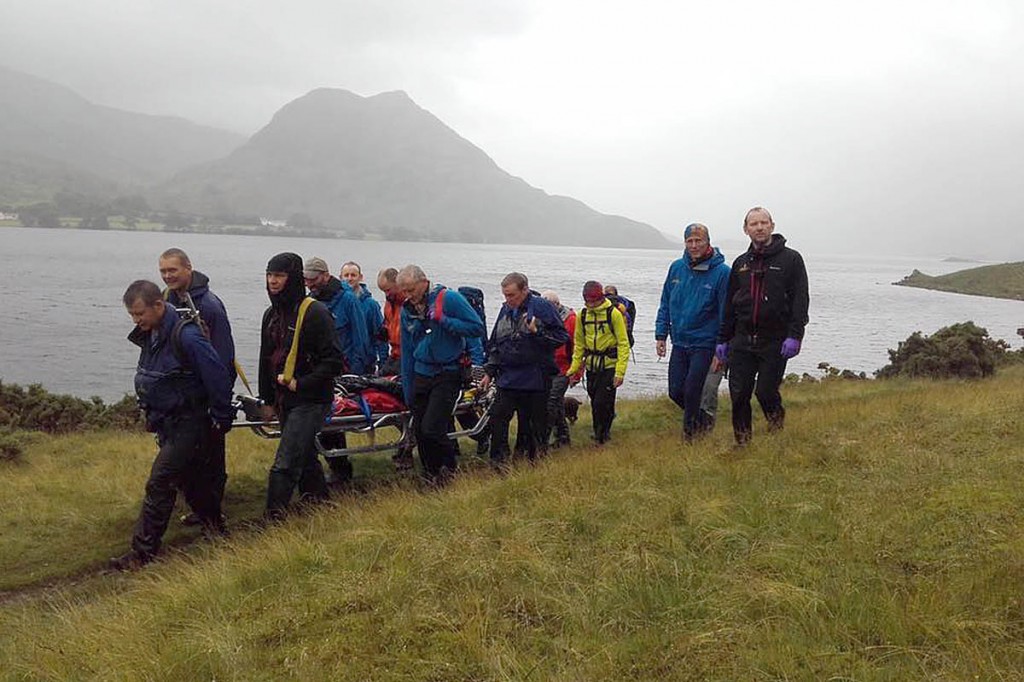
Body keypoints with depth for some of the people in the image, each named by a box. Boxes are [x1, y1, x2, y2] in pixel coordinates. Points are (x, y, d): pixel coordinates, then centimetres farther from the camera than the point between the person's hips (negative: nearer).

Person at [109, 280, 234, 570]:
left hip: (188, 424, -9)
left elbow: (218, 377, -21)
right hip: (167, 423, 9)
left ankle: (143, 551, -1)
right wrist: (153, 418, 22)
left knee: (159, 484, -8)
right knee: (193, 477, 20)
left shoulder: (186, 336, -25)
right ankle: (214, 526, 37)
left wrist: (222, 419, -13)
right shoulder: (150, 334, 4)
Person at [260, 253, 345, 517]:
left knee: (284, 465, -12)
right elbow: (266, 359, 18)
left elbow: (334, 361, -17)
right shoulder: (272, 314, 10)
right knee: (305, 456, 18)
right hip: (284, 400, 8)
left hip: (311, 400, -8)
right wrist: (267, 400, 16)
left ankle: (274, 519, -9)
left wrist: (301, 384, -18)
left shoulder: (314, 312, -15)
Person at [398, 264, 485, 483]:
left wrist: (443, 320, -20)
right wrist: (408, 391, 13)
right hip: (421, 375, 6)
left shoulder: (449, 299, -9)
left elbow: (477, 327, -13)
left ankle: (449, 465, 12)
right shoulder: (407, 310, 8)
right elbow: (407, 352, 15)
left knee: (431, 429, -13)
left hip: (447, 375, -6)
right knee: (420, 432, 5)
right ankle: (432, 477, 21)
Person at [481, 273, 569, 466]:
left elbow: (562, 336, -9)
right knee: (497, 417, -2)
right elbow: (494, 343, 20)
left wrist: (538, 332, -21)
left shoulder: (541, 307, -8)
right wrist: (489, 372, 17)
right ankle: (498, 462, 5)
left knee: (537, 422, 4)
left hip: (536, 378, -5)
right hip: (508, 377, 5)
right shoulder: (505, 309, 11)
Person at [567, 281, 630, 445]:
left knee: (602, 402, -10)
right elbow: (579, 344, 15)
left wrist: (620, 371, -15)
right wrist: (574, 368, 10)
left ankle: (601, 435, 8)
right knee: (595, 403, 11)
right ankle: (602, 433, 30)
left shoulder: (613, 313, -10)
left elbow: (623, 344, -8)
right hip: (591, 366, 5)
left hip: (610, 365, -5)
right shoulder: (582, 315, 4)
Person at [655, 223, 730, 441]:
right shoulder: (677, 267, 4)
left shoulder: (721, 272, -10)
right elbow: (665, 304, 12)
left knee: (691, 391, -5)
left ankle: (689, 434, 14)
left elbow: (725, 313, -8)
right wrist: (660, 335, 7)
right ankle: (702, 421, 33)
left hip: (704, 344, -5)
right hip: (679, 342, 5)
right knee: (675, 392, 8)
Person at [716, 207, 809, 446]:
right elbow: (730, 305, 18)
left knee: (766, 391, -4)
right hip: (742, 341, 4)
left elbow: (800, 300, -6)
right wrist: (723, 339, 14)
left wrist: (795, 335, -16)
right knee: (739, 394, 1)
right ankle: (742, 442, 14)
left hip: (775, 342, -4)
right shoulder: (741, 263, 14)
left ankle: (777, 423, 27)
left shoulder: (790, 259, 1)